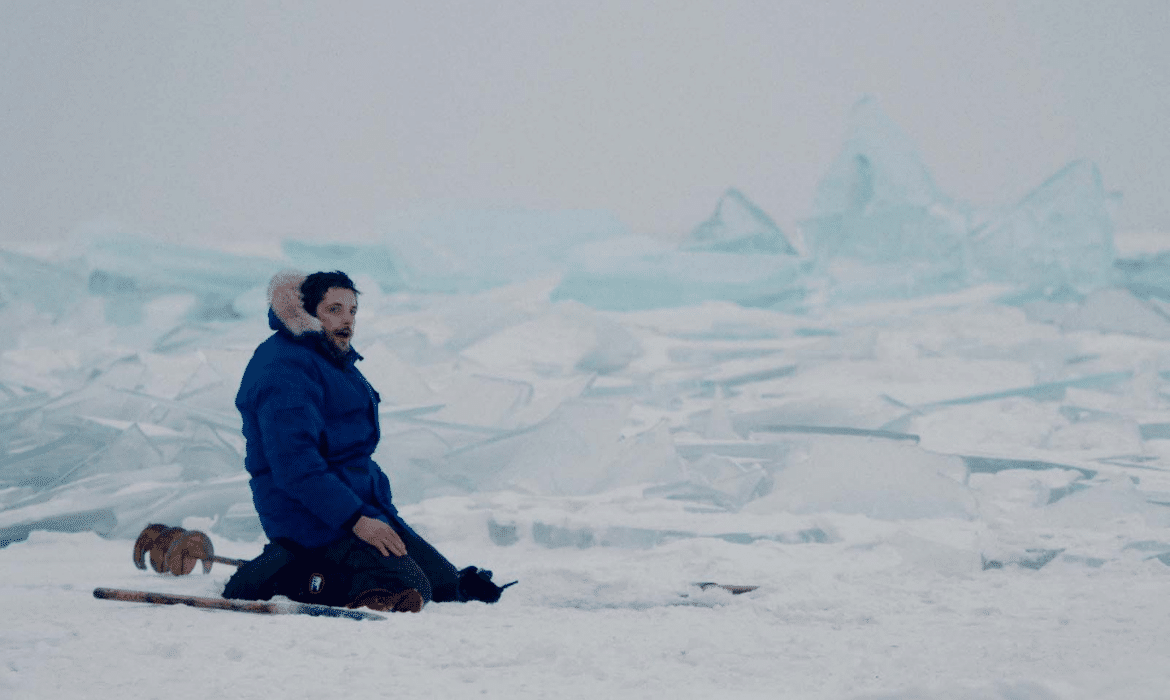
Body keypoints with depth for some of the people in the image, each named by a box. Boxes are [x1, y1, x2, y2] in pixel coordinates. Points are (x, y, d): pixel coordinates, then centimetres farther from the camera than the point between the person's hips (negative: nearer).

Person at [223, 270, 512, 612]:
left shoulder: (336, 361, 18)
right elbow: (294, 463, -25)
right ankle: (292, 579, -14)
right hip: (314, 517, -11)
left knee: (446, 582, 8)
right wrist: (355, 519, -28)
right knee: (408, 591, -23)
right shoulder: (286, 369, -16)